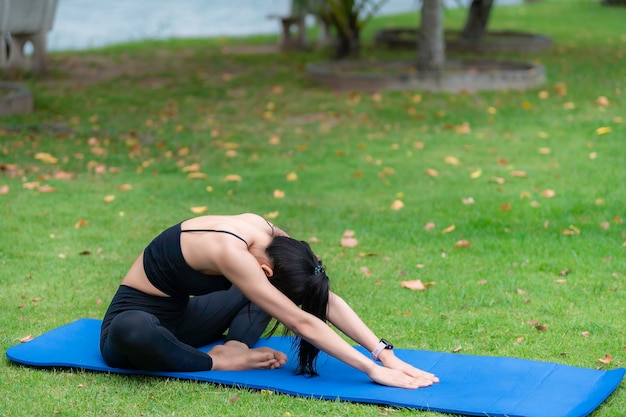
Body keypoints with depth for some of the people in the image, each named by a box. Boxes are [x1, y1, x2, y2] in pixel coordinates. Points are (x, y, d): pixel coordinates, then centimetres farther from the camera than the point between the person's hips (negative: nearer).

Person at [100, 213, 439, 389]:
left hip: (180, 315, 8)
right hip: (136, 318, -8)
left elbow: (328, 301, -13)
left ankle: (235, 345, -10)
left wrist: (385, 353, -21)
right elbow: (301, 322, -36)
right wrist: (373, 369, -35)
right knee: (133, 331, -46)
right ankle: (221, 361, -21)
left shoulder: (269, 238, -13)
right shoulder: (230, 251, -35)